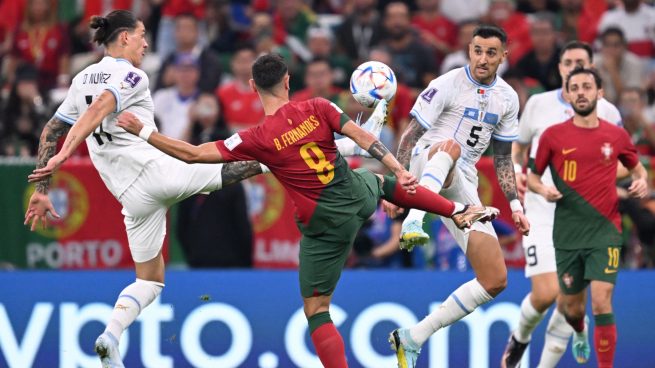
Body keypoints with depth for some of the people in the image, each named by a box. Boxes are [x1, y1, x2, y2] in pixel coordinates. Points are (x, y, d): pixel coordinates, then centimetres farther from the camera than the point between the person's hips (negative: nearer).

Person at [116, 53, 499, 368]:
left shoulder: (257, 139, -17)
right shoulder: (317, 108, -8)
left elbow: (194, 154, -16)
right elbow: (361, 136, -11)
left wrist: (143, 131, -10)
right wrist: (400, 170, -9)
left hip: (325, 225, -5)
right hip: (358, 194, 5)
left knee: (317, 313, 5)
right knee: (386, 182, 41)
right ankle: (461, 211, 44)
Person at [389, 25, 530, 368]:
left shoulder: (507, 98, 10)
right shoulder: (446, 85, -8)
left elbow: (502, 157, 19)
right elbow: (410, 135, -11)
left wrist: (514, 204, 10)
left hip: (462, 186, 6)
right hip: (427, 166, -6)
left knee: (496, 280, -2)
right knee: (450, 146, -42)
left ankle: (412, 339, 3)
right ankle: (414, 222, -61)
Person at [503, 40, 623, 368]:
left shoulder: (607, 112, 4)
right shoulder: (538, 103, 6)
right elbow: (518, 145, 19)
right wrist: (516, 171, -1)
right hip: (542, 210, -1)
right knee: (546, 294, -14)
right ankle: (520, 337, 17)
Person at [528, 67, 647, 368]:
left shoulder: (617, 136, 4)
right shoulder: (553, 136, 1)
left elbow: (637, 168, 20)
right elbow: (532, 175, 10)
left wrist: (640, 182, -3)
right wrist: (542, 189, -12)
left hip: (604, 231, -1)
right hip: (568, 234, 1)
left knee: (601, 302, -16)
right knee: (570, 306, 13)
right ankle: (579, 333, 50)